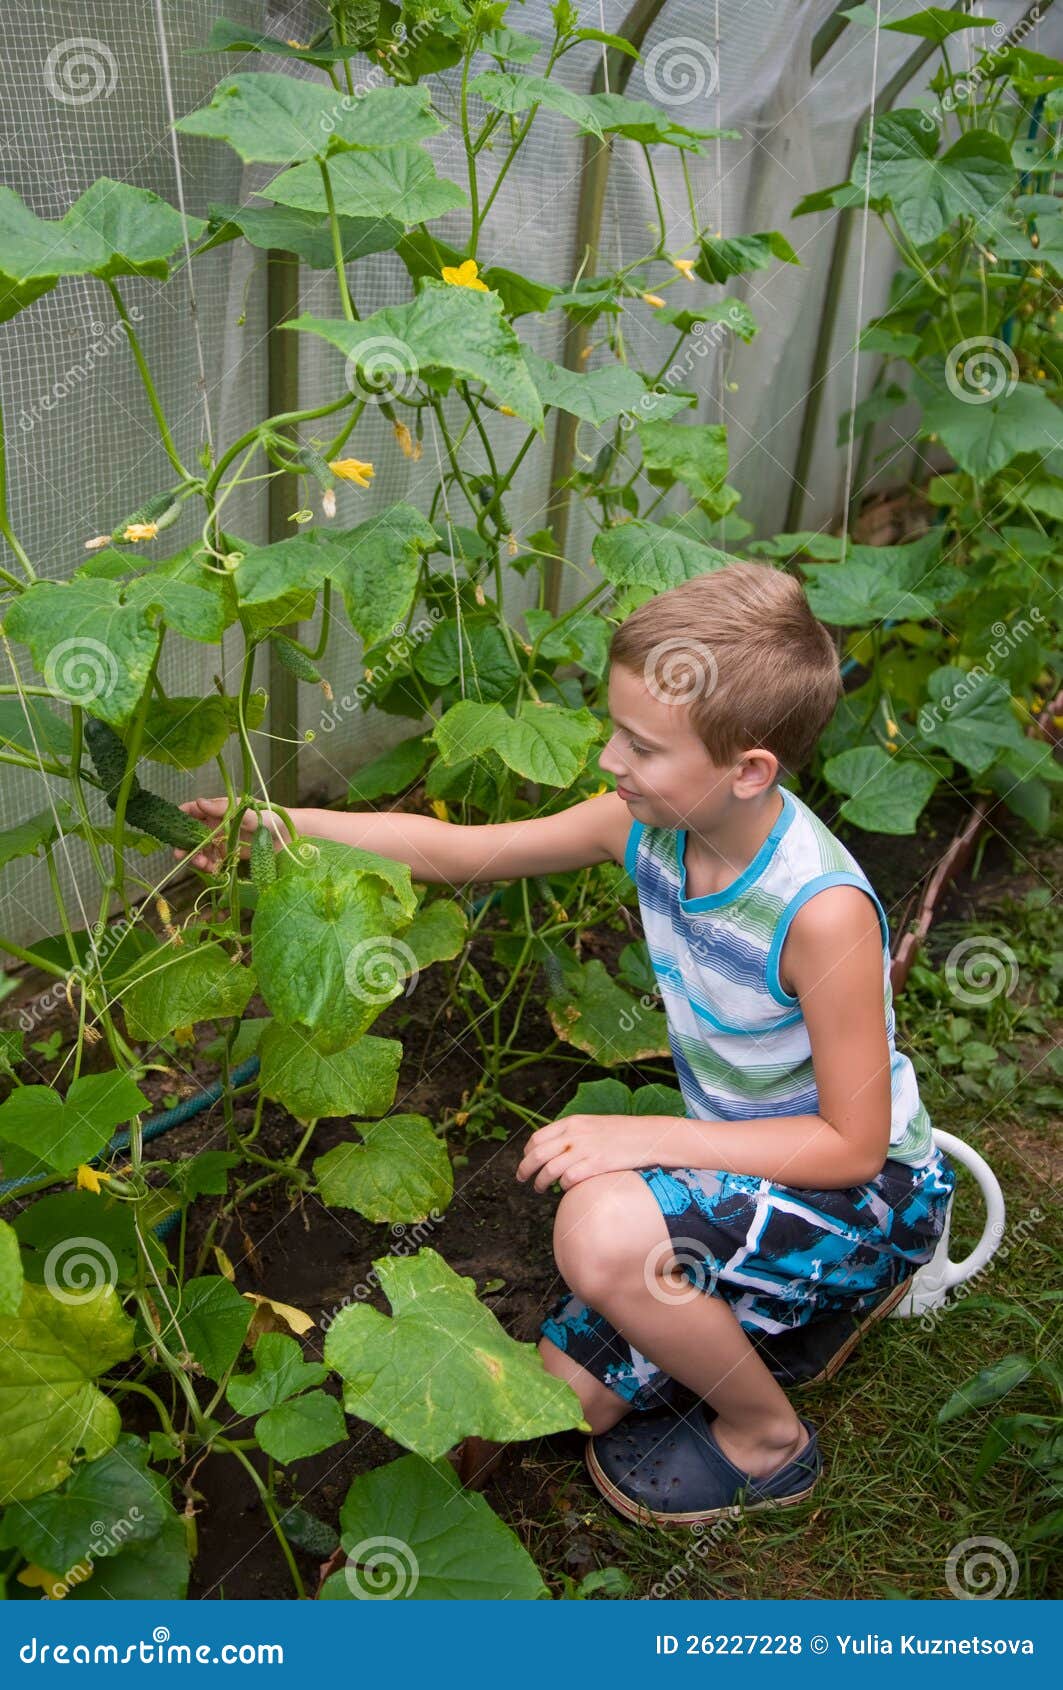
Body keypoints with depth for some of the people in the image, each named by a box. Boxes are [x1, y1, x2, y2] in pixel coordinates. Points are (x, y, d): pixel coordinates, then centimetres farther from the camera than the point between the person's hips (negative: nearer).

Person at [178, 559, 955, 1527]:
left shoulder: (822, 911, -33)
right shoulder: (651, 823, -13)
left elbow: (853, 1143, -26)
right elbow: (463, 850, -2)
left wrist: (645, 1136, -29)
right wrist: (287, 824, -8)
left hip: (866, 1191, -7)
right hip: (743, 1158, 7)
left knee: (603, 1229, -33)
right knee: (572, 1393, 9)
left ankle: (765, 1437, -3)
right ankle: (829, 1296, 24)